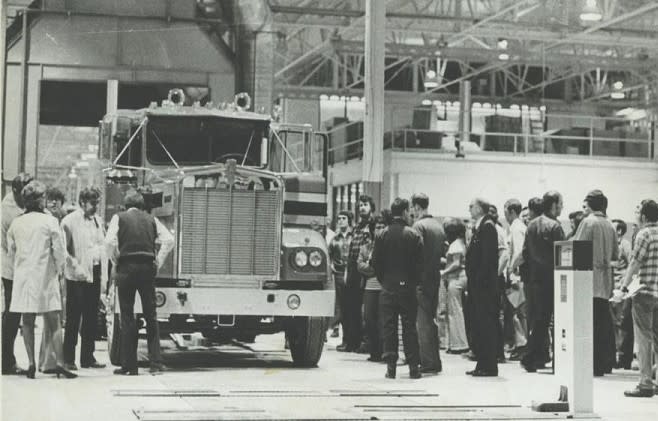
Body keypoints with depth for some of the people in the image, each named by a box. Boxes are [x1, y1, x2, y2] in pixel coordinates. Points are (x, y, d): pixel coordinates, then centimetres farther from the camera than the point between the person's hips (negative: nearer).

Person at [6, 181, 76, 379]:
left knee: (27, 322, 8)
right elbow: (60, 252, -8)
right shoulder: (49, 221, -9)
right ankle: (60, 363, -4)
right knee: (54, 322, 0)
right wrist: (57, 269, 8)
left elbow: (10, 253, 8)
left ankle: (31, 363, 6)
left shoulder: (16, 223, 3)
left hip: (23, 277, 4)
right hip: (45, 276, -3)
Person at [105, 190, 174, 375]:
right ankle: (156, 363, 3)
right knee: (151, 316, 8)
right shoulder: (150, 219, 12)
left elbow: (110, 241, -10)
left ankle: (129, 365, 2)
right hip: (148, 269, 2)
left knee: (127, 317, 2)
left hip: (127, 268, -2)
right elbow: (169, 240, 2)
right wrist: (158, 261, 8)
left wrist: (115, 261, 3)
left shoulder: (119, 218, 4)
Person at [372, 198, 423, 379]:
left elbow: (375, 262, 1)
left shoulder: (382, 235, -1)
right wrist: (415, 281, 6)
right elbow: (420, 262, -7)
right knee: (409, 327, 4)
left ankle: (390, 367, 2)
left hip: (388, 287, 1)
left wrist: (383, 281, 12)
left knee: (389, 327, 5)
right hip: (408, 287, -1)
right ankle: (413, 367, 4)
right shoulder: (414, 235, -6)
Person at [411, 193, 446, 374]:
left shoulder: (419, 225, -13)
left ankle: (428, 363, -6)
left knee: (422, 322, -5)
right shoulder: (438, 225, 11)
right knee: (431, 320, 15)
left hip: (421, 279, -8)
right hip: (435, 278, 8)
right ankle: (435, 362, 19)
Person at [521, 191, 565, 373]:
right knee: (542, 319, -4)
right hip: (549, 278, -7)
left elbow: (525, 251, 12)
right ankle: (530, 359, -7)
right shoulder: (554, 226, -13)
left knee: (537, 317, 13)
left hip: (533, 277, 7)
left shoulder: (532, 225, 10)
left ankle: (540, 357, 17)